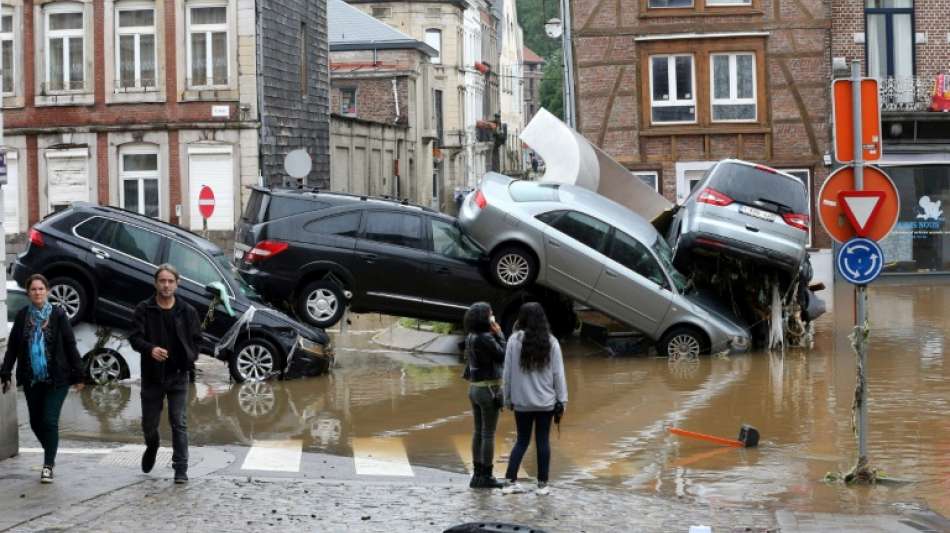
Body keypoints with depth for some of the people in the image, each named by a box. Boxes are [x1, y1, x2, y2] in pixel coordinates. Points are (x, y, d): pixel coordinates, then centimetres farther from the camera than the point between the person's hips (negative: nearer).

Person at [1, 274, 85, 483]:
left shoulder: (58, 315, -5)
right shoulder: (22, 316, 3)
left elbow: (70, 346, -3)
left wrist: (78, 375, -3)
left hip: (56, 379, -3)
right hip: (32, 379, 3)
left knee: (50, 421, -8)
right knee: (36, 422, 10)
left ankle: (48, 465, 1)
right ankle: (51, 454, 33)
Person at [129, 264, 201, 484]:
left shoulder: (187, 311, 2)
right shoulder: (144, 309, -2)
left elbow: (196, 339, 11)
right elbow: (135, 337, -9)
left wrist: (190, 358, -5)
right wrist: (150, 349, -28)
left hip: (178, 375, 0)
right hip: (152, 375, 0)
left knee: (179, 423, -6)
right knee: (149, 423, 12)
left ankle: (181, 469, -4)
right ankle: (152, 447, 44)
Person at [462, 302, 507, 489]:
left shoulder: (471, 337, 7)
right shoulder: (485, 338, -20)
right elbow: (503, 356, -12)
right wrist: (499, 335, -6)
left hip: (474, 388, 9)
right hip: (489, 389, -9)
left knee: (478, 432, 12)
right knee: (489, 434, -2)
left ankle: (477, 475, 16)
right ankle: (486, 477, 2)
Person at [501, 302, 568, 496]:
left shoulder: (515, 340, -6)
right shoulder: (550, 342, -5)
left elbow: (508, 371, -2)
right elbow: (558, 373, -4)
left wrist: (508, 397, 8)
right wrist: (562, 399, 2)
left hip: (522, 401, 0)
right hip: (545, 401, 0)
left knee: (522, 440, 12)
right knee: (543, 441, 8)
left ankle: (510, 481, 3)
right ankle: (542, 484, 10)